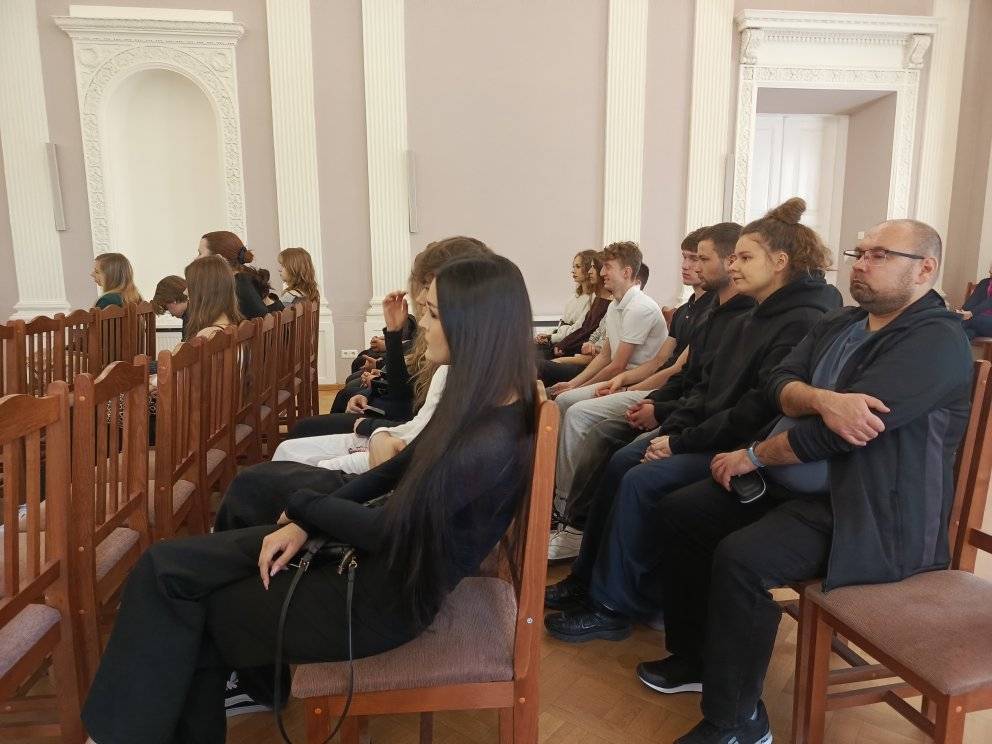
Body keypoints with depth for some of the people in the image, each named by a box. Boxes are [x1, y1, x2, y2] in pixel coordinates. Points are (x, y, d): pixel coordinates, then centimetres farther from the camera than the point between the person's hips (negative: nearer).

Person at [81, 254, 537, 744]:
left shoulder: (492, 445, -28)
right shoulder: (477, 404, 0)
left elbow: (389, 529, -23)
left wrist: (301, 505, -5)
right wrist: (304, 524, -2)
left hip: (383, 597, -8)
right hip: (363, 549, 8)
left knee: (179, 596, 4)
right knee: (166, 566, 4)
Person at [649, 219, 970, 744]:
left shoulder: (937, 342, -16)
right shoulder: (838, 323, 12)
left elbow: (833, 434, -24)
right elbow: (779, 383, -1)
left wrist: (754, 455, -11)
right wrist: (824, 399, -24)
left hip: (870, 514, -9)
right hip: (795, 484, 9)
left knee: (740, 559, -29)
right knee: (678, 513, 2)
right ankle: (695, 656, 18)